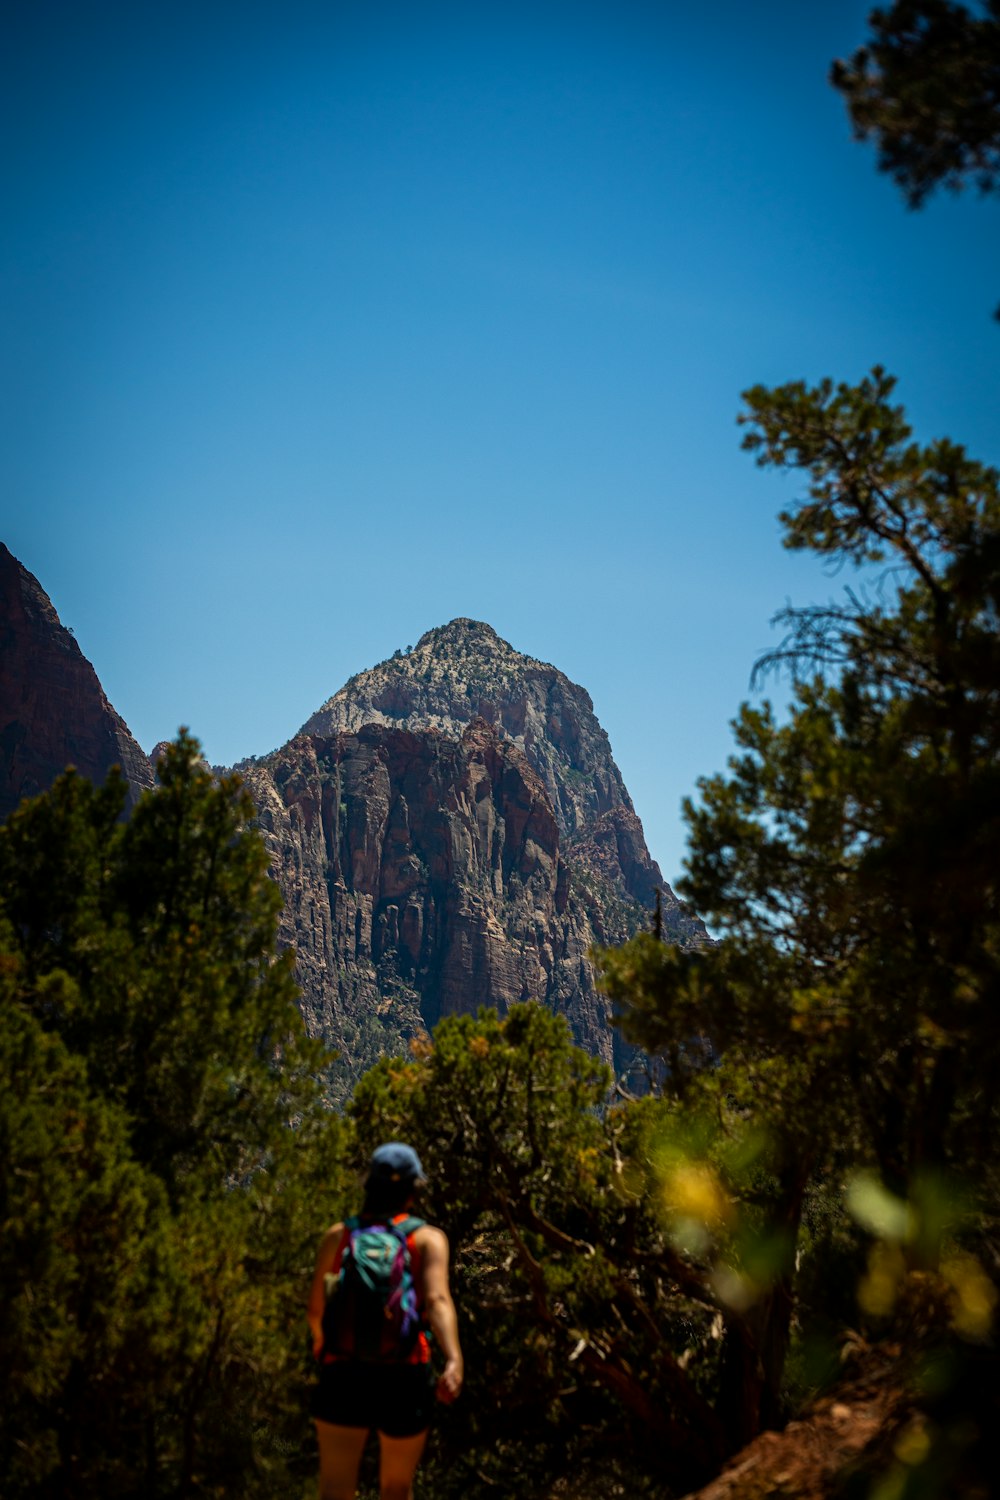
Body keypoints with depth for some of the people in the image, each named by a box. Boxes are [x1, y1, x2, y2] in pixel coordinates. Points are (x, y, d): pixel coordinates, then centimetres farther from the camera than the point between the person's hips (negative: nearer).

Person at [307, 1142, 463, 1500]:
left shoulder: (338, 1235, 9)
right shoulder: (429, 1238, 3)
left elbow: (315, 1307, 11)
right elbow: (437, 1300, -15)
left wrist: (320, 1340, 33)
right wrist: (454, 1361, -29)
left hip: (344, 1375, 0)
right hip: (404, 1378, 0)